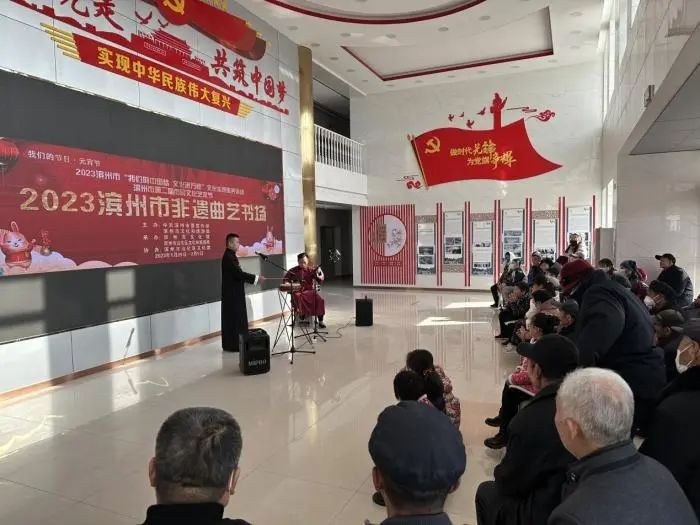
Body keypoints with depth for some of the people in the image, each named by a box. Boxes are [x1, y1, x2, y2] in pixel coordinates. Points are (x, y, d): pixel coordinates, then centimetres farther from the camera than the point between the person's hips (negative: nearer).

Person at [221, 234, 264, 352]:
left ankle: (233, 344, 22)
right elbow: (239, 273, -25)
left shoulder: (230, 256, 14)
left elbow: (238, 274, 15)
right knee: (234, 319, -4)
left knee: (237, 319, 14)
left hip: (234, 293, 10)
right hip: (232, 294, -10)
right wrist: (256, 278, -20)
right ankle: (233, 345, 3)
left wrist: (254, 279, 9)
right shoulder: (228, 257, -18)